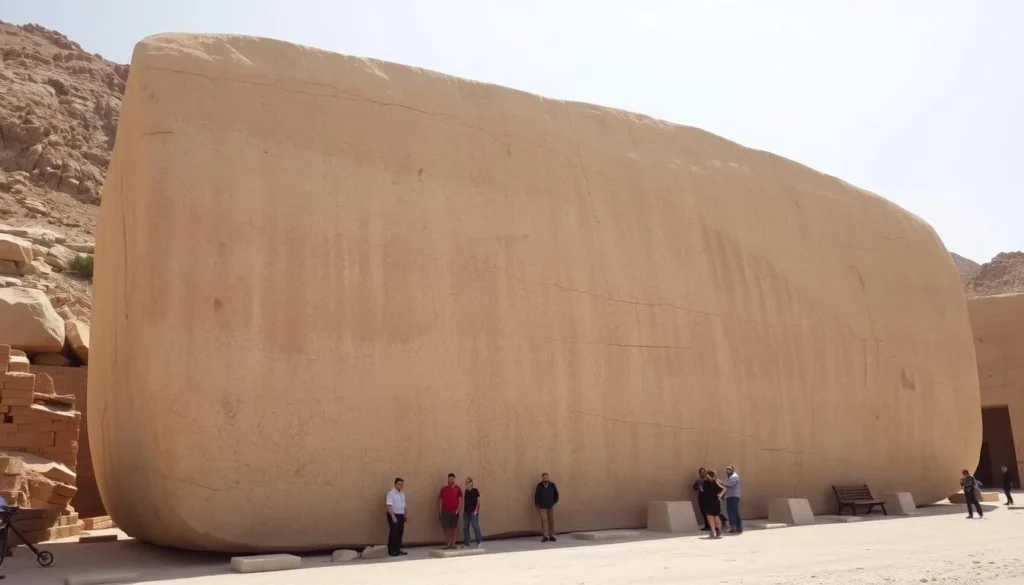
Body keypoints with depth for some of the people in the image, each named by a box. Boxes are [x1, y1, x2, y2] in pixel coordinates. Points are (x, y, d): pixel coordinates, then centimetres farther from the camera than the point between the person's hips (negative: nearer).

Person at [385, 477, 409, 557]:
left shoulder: (402, 493, 13)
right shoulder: (391, 493, -13)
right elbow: (389, 506, -21)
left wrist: (406, 515, 16)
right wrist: (393, 516, -26)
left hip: (401, 515, 8)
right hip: (393, 515, -8)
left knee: (400, 532, 10)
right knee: (393, 533, -6)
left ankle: (398, 549, 18)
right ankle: (391, 550, 0)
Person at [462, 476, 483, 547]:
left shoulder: (475, 491, -5)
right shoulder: (466, 491, 11)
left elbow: (478, 501, -7)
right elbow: (465, 501, 14)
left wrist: (476, 510, -13)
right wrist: (463, 510, 9)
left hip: (473, 512, -6)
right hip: (466, 512, 6)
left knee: (475, 526, -4)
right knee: (465, 527, 5)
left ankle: (479, 541, 8)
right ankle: (466, 542, 10)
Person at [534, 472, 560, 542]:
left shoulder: (552, 485, -4)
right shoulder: (539, 486, -4)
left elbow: (556, 494, 6)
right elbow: (536, 495, 3)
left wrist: (555, 502, 6)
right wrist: (537, 505, 4)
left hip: (551, 505, 1)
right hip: (542, 506, -1)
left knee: (551, 520, 3)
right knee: (544, 520, -7)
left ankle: (551, 535, 11)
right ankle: (545, 536, -6)